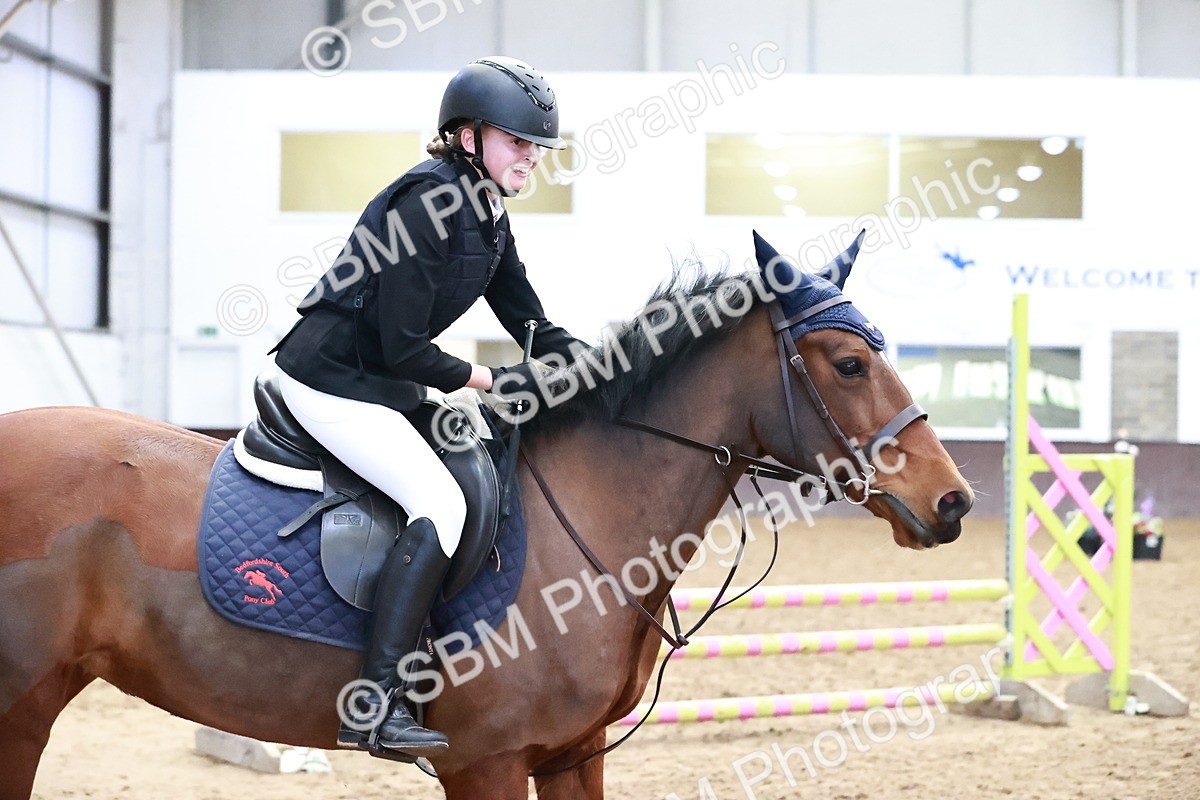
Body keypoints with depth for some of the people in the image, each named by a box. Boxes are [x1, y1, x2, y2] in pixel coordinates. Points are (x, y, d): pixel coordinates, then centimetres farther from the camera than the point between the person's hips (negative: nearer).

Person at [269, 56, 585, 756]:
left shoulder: (488, 217, 10)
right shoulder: (428, 201, -19)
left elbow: (534, 325, 14)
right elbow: (405, 349, -21)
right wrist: (490, 380, -10)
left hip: (383, 381, 10)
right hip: (332, 380, -10)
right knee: (442, 502, -24)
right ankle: (376, 704, -26)